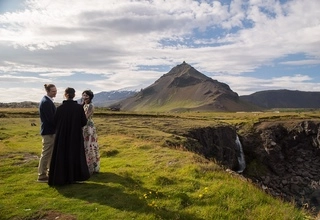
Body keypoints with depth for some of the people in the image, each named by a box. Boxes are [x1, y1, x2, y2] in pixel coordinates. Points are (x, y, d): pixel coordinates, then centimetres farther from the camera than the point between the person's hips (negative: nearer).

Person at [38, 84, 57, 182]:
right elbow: (50, 118, -22)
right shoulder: (46, 102, -18)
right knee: (46, 154, -2)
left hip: (51, 131, 10)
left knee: (52, 153, 18)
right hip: (48, 131, -10)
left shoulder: (48, 101, 12)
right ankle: (42, 176, 8)